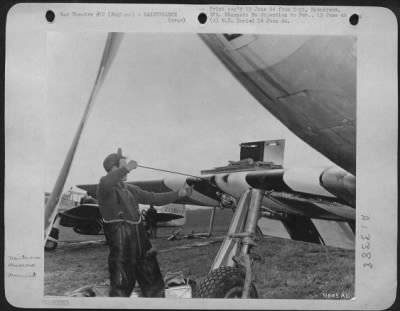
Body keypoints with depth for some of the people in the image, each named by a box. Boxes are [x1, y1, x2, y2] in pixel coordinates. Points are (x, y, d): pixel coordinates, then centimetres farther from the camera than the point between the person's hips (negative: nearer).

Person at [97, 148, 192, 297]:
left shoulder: (131, 190, 12)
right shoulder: (105, 188, -9)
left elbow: (154, 198, 17)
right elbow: (105, 184, -35)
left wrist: (179, 193, 13)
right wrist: (126, 167, -32)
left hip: (141, 246, 7)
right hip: (121, 250, -7)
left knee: (155, 286, 17)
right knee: (120, 289, 1)